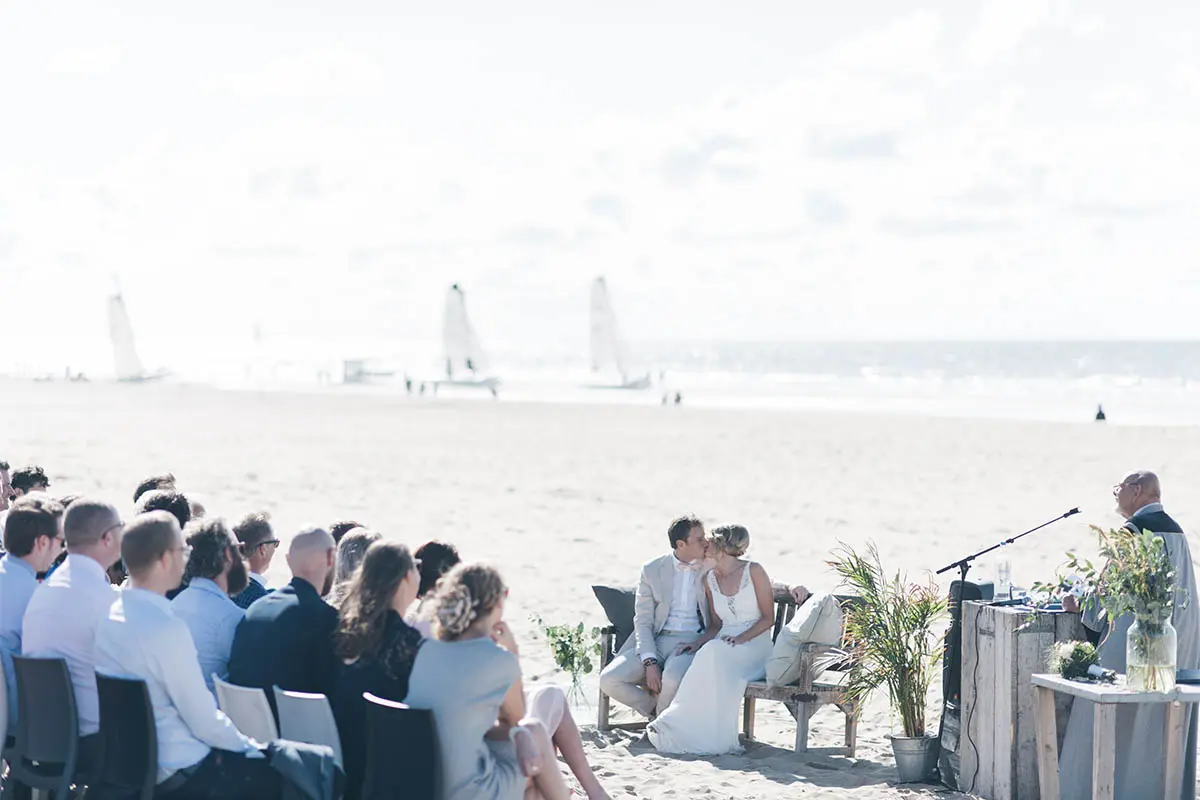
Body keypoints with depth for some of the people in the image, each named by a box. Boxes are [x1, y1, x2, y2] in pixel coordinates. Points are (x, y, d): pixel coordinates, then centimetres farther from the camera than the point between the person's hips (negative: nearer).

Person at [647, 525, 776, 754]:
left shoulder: (753, 571, -2)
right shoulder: (710, 579, 13)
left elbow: (768, 618, -3)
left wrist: (740, 638, -18)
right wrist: (699, 642, -5)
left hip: (754, 644, -4)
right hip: (723, 644, 4)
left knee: (713, 655, -36)